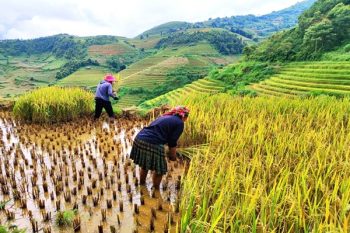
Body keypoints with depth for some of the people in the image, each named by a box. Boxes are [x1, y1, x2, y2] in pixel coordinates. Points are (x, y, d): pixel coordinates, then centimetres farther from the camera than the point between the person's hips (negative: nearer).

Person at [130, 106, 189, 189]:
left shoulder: (165, 116, 25)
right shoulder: (180, 123, 3)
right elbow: (172, 142, 0)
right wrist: (173, 156, 16)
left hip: (139, 138, 8)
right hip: (152, 144, -8)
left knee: (145, 165, 30)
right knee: (159, 169, 15)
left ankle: (142, 184, 49)